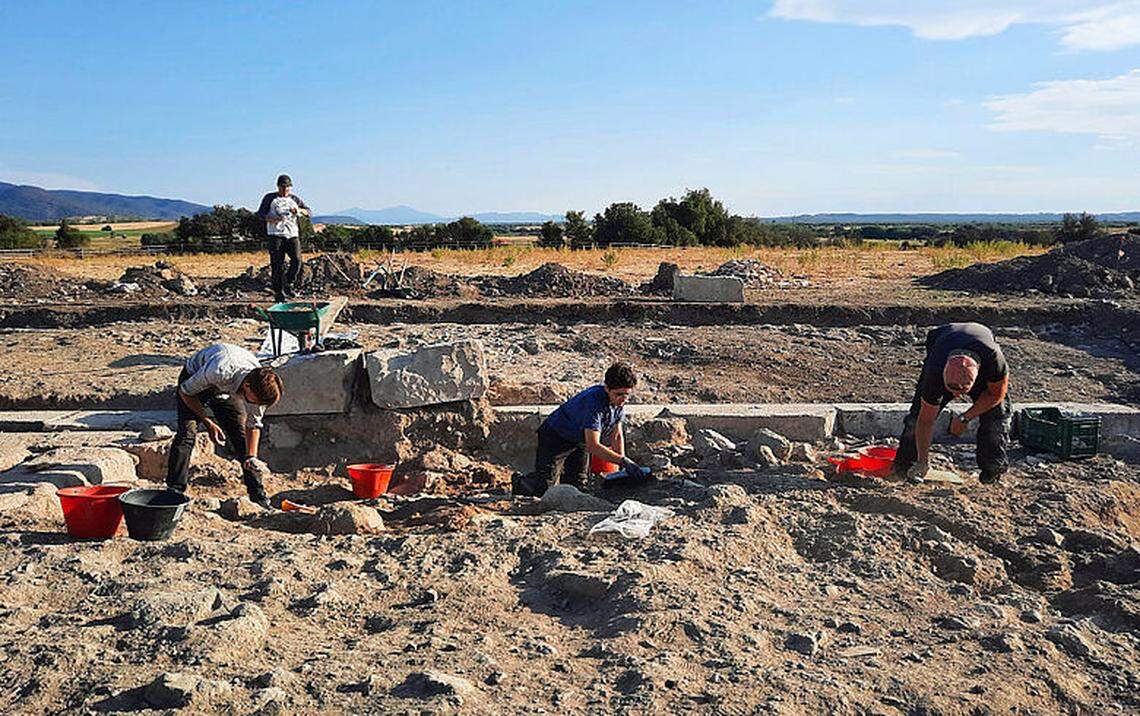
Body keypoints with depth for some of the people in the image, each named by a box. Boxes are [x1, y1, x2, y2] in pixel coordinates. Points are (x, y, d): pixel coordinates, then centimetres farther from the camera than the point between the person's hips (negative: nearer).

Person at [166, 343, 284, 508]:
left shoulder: (260, 385, -29)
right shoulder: (219, 372, -45)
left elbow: (253, 424, -13)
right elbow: (185, 392, -24)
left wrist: (252, 458, -22)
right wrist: (208, 422, -22)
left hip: (227, 388, 3)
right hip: (194, 380, -3)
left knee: (240, 434, -5)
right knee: (187, 432, -20)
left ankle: (257, 493, 3)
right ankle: (174, 490, -13)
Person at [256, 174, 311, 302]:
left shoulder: (295, 199, 18)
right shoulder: (270, 198, 11)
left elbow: (309, 212, 12)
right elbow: (260, 213, 5)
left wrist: (299, 210, -10)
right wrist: (272, 219, -15)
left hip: (292, 234, 2)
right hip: (276, 235, -2)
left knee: (297, 259, -17)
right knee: (277, 264, -5)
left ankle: (289, 284, 3)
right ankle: (278, 292, 3)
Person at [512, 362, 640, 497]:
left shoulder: (620, 401, -12)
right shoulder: (594, 401, -38)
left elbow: (617, 436, 0)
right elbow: (593, 446, -43)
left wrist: (623, 466, -9)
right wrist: (623, 460, -47)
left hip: (580, 441, 8)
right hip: (555, 437, -8)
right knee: (544, 490, -12)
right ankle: (519, 481, 20)